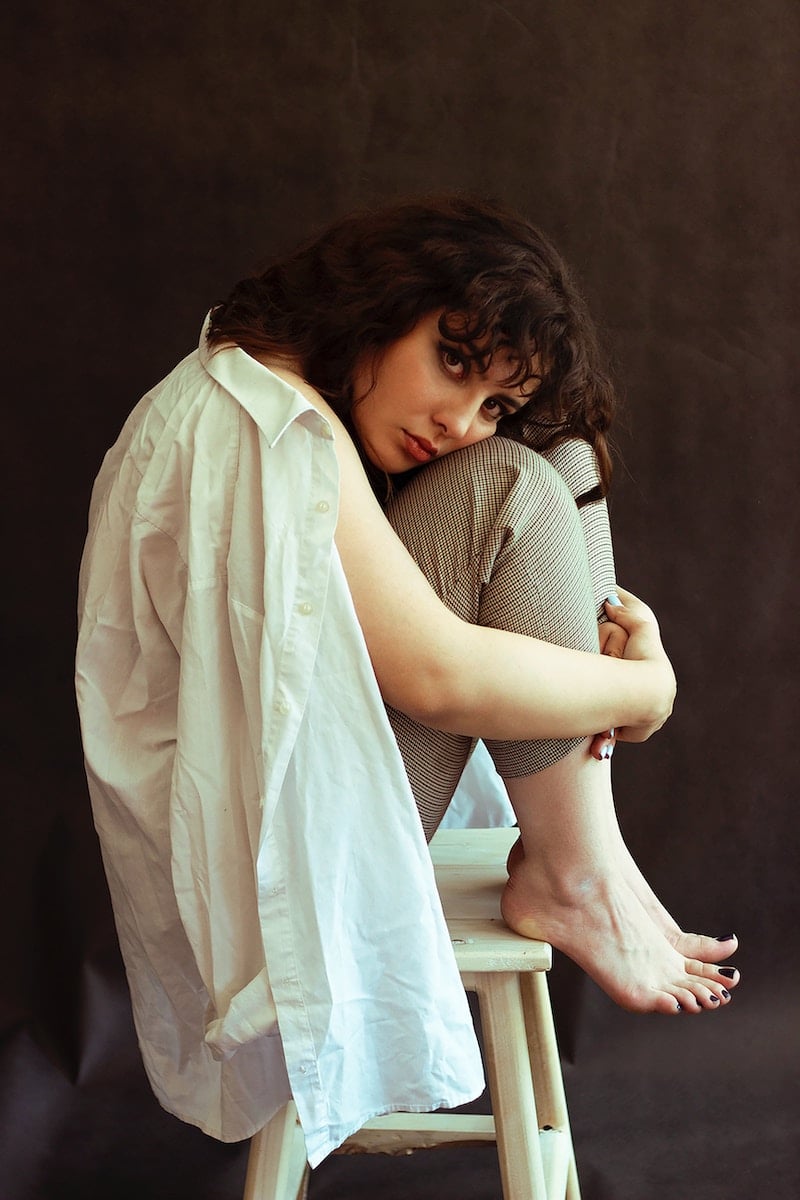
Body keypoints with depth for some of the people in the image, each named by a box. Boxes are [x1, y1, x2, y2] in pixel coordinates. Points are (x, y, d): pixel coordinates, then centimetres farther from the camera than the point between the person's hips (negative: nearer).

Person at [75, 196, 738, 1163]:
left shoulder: (313, 421, 10)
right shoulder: (266, 410, -21)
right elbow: (436, 672, -29)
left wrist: (601, 622, -8)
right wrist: (645, 689, -15)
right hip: (281, 842, -10)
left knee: (562, 462, 3)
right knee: (514, 488, -19)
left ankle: (584, 854, -5)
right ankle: (570, 877, -12)